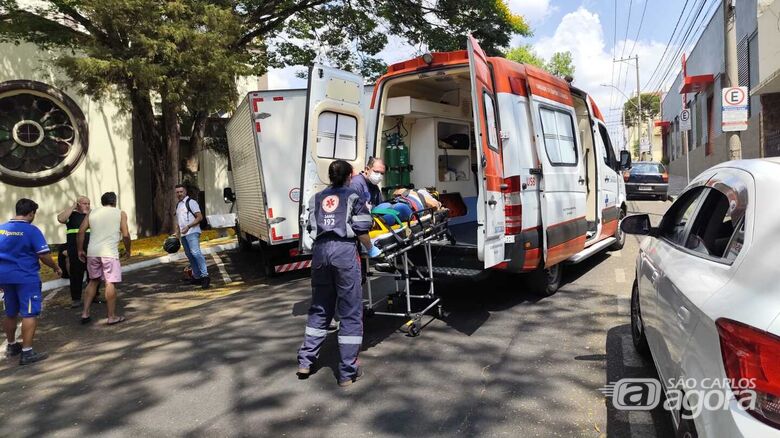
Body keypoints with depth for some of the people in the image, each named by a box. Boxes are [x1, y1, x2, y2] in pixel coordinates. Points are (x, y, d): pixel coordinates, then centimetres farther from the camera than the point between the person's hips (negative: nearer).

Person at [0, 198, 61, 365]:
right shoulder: (32, 230, -13)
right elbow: (44, 255, -16)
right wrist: (56, 268, 1)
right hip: (26, 277, -7)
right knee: (29, 314, -2)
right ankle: (27, 353, -3)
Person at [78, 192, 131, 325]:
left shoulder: (92, 213, 15)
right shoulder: (120, 213, 6)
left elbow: (81, 231, 8)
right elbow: (125, 235, -2)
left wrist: (80, 250, 15)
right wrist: (128, 250, 12)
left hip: (92, 252, 5)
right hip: (109, 252, -4)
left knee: (93, 281, 19)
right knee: (110, 283, -1)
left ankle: (85, 313, 19)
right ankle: (112, 317, 4)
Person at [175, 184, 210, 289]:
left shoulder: (191, 202, -4)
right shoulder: (178, 205, 21)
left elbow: (200, 217, -11)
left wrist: (188, 226, -20)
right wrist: (177, 231, 18)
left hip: (192, 232, -9)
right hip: (183, 234, 9)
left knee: (195, 253, -21)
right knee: (189, 256, 9)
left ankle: (205, 275, -24)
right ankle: (197, 277, 14)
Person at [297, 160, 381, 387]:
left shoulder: (317, 198, 19)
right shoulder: (353, 196, 7)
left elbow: (310, 227, 14)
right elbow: (361, 230, 0)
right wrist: (370, 249, 16)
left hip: (320, 250, 4)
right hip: (344, 251, -4)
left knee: (319, 308, 19)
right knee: (351, 312, 3)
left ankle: (305, 361, 22)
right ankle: (347, 372, 6)